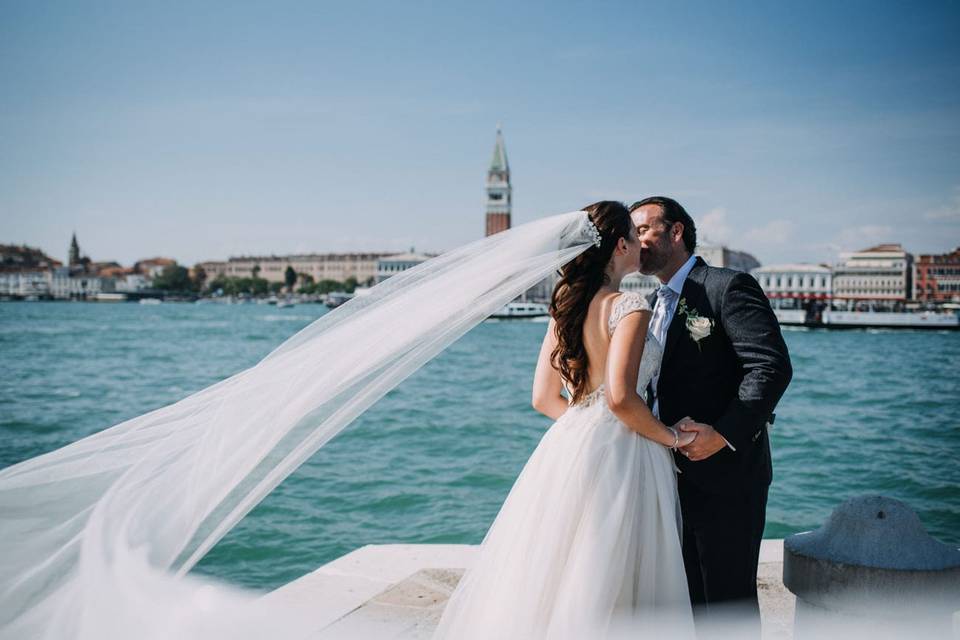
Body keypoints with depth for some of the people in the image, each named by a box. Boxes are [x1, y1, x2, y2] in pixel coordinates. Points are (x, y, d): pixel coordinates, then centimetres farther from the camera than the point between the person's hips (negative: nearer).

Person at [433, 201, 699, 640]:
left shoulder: (565, 305, 10)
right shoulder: (629, 307, -11)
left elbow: (544, 398, 9)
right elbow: (621, 397, -21)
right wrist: (670, 436, -7)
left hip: (568, 445, 7)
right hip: (617, 454, -7)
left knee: (544, 581, 13)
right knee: (602, 594, 2)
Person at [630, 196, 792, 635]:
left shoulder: (728, 286, -10)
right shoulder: (653, 303, 16)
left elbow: (772, 366, -19)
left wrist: (723, 434, -23)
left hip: (724, 471, -8)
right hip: (672, 474, 8)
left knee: (730, 598, 2)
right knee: (684, 598, 16)